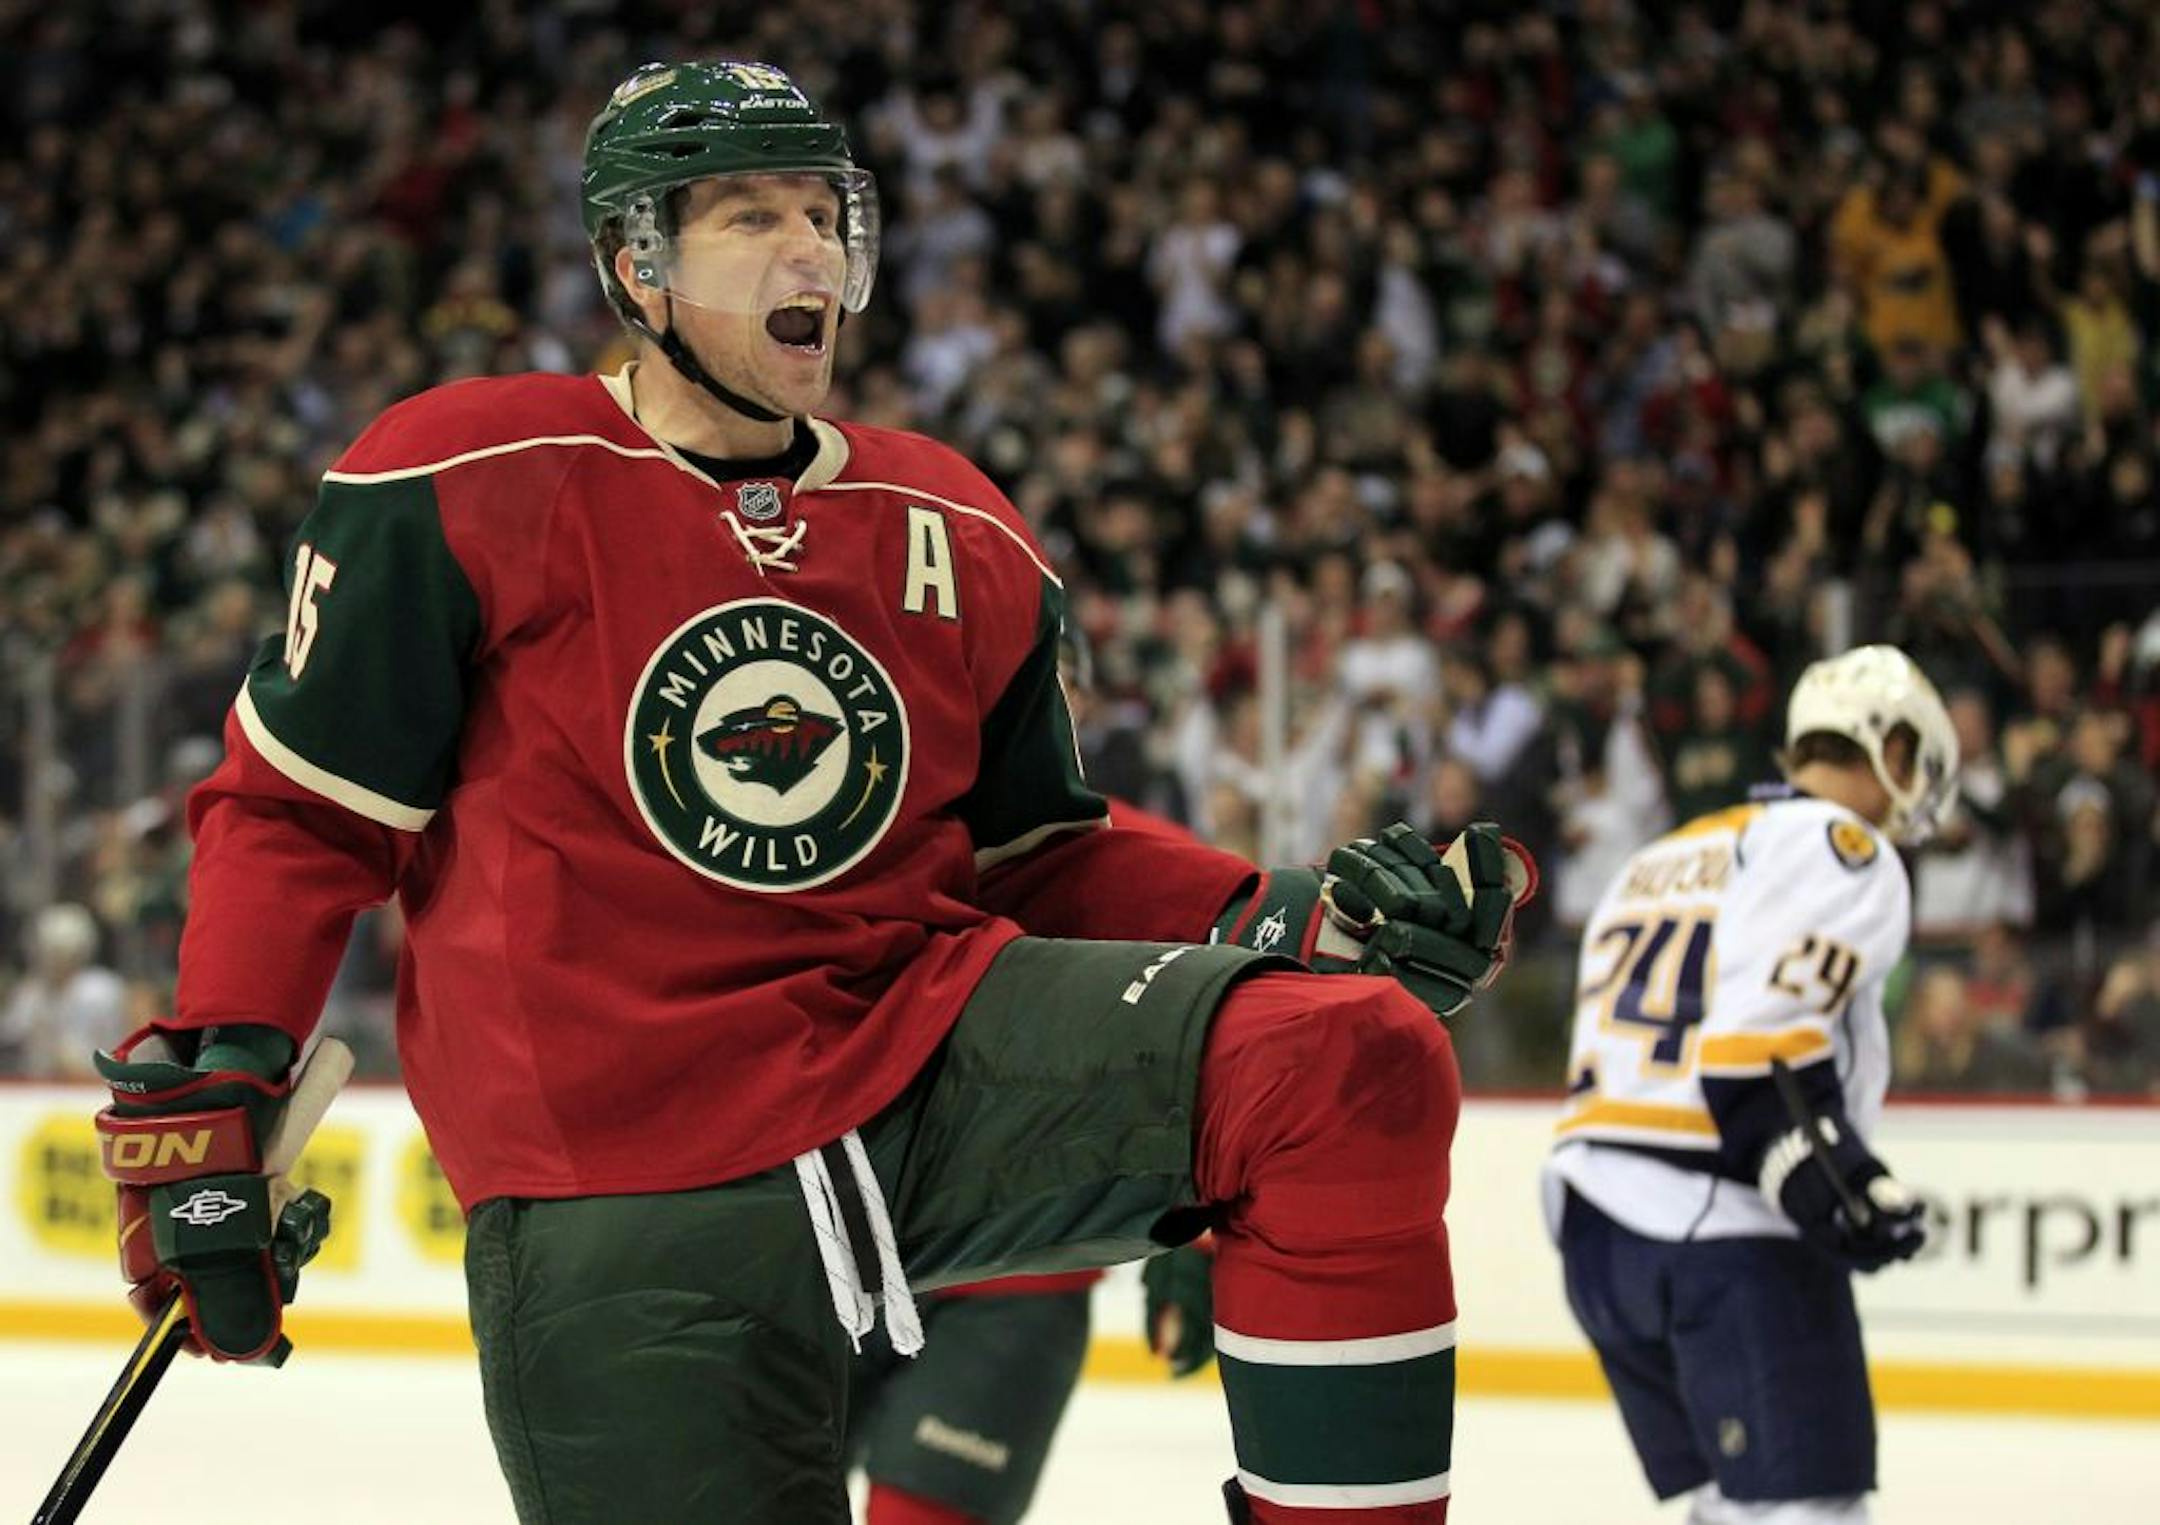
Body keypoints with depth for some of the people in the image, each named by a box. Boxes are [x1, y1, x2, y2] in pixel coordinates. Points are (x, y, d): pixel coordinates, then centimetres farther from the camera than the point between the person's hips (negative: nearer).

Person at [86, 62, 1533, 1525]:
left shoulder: (965, 544, 12)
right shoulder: (466, 487, -3)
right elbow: (296, 813, 2)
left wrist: (1296, 922, 3)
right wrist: (208, 1104, -4)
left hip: (934, 1047, 4)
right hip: (629, 1209, -4)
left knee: (1353, 1065, -19)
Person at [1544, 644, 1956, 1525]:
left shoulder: (1659, 862, 27)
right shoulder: (1842, 849, -2)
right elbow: (1758, 1040, -18)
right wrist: (1841, 1187, -23)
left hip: (1592, 1219, 9)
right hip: (1724, 1228, -9)